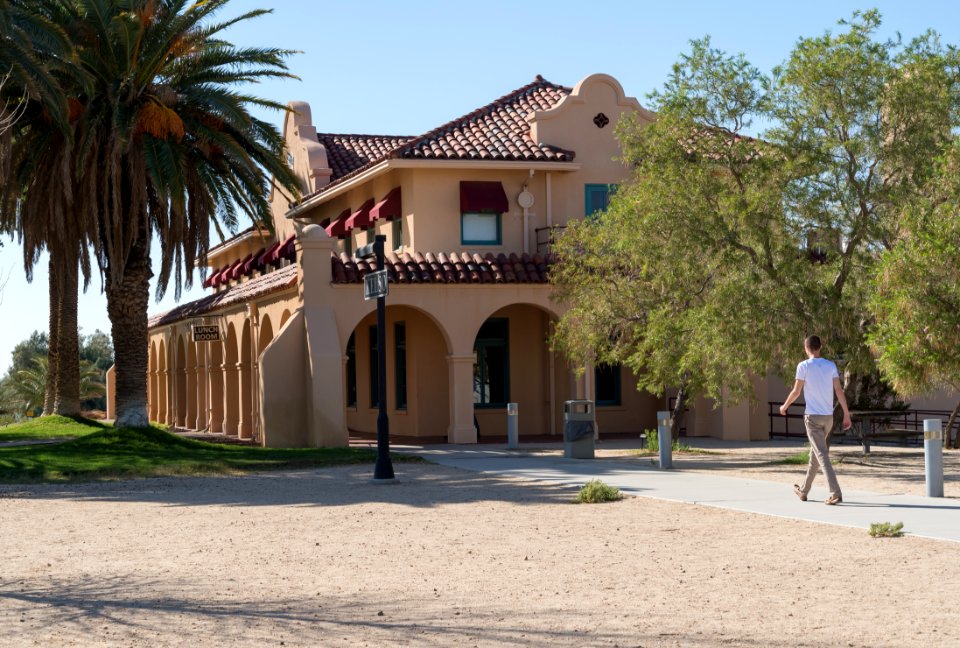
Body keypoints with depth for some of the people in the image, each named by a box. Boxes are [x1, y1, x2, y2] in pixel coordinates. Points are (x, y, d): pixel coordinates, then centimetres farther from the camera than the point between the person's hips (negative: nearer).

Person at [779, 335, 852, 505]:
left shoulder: (804, 366, -8)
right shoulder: (831, 366, 4)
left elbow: (796, 392, -6)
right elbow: (839, 391, 0)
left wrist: (784, 406, 12)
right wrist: (846, 415, 4)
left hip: (813, 416, -5)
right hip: (828, 416, 5)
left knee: (822, 455, -9)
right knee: (815, 452, 18)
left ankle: (835, 493, -21)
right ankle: (804, 490, 30)